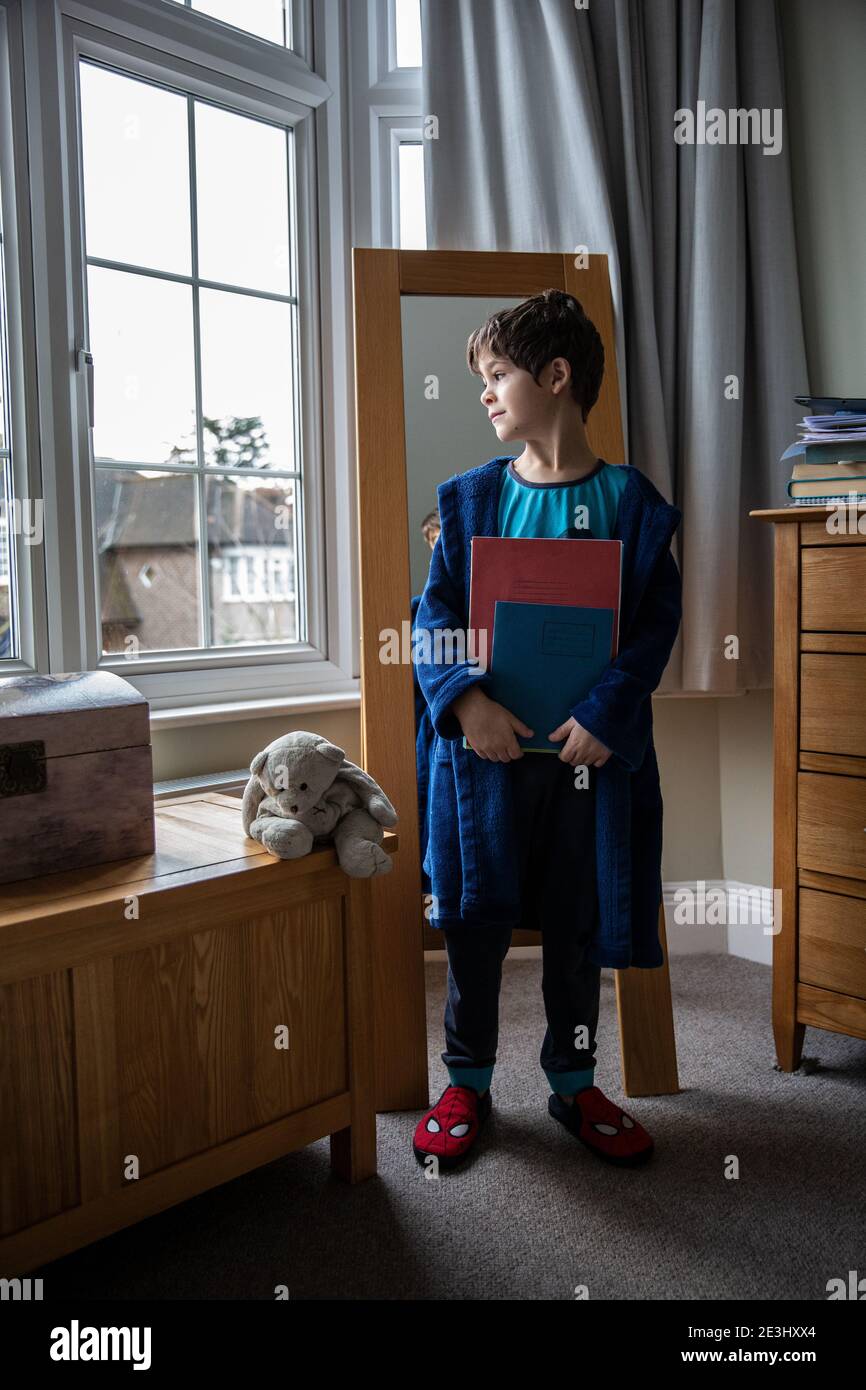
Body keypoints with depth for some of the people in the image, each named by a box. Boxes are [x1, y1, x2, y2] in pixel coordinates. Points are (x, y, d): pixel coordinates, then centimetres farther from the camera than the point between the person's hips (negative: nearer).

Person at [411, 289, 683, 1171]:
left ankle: (573, 1083, 31)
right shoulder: (471, 496, 4)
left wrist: (604, 714, -16)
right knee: (474, 916, 9)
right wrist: (466, 700, -16)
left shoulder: (628, 500, 0)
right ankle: (467, 1081, 28)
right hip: (486, 744, 1)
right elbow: (435, 613, 0)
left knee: (578, 922, 11)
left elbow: (657, 620, -3)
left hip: (589, 746, -1)